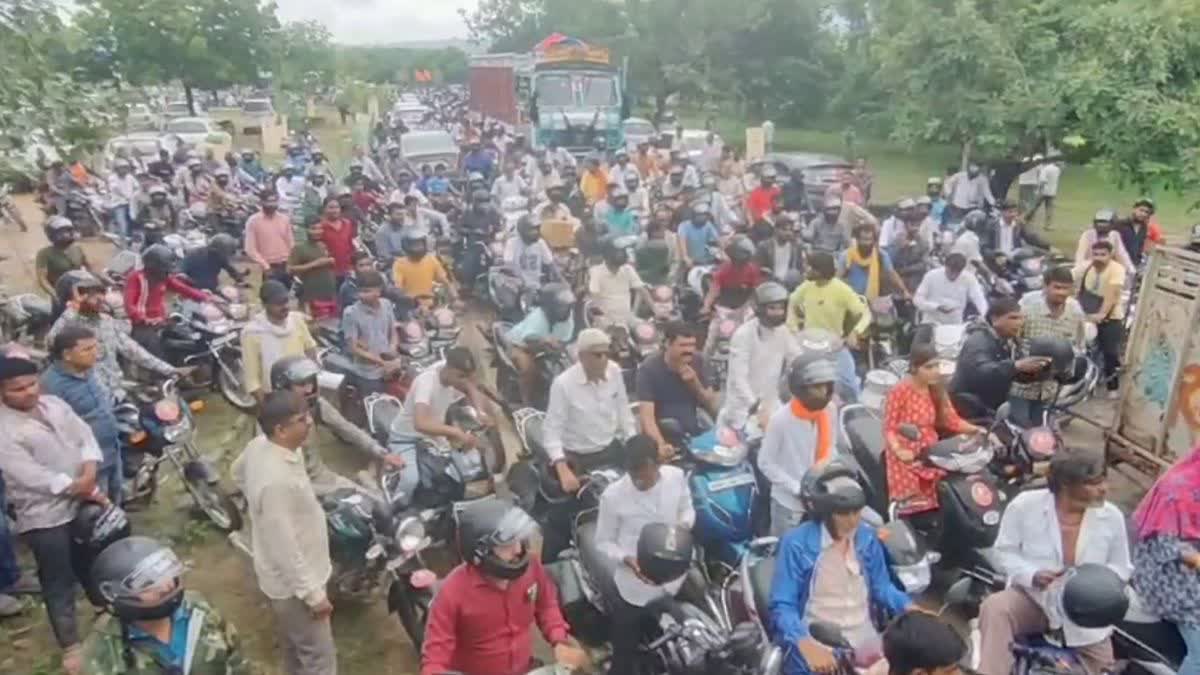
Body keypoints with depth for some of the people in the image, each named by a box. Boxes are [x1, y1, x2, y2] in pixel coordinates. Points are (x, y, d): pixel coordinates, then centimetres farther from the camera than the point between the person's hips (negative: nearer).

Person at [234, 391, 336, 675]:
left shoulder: (258, 445, -8)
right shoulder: (277, 480, -37)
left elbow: (239, 471, 16)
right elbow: (284, 548, -31)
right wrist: (313, 593, -21)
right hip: (293, 582, -9)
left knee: (295, 650, 30)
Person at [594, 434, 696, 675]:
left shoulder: (676, 476, -13)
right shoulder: (613, 495, -21)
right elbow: (603, 542, -9)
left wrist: (684, 525, -17)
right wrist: (627, 559, -27)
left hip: (674, 580, 3)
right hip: (635, 588, -3)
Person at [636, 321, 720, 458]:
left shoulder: (698, 362, -3)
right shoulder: (649, 368, -16)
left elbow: (712, 406, 2)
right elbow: (647, 416, -23)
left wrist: (695, 383, -16)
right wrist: (661, 445, -40)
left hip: (692, 434, 4)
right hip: (663, 436, -3)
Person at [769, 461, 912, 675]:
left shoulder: (867, 537, 4)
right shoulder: (796, 544, -12)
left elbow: (882, 588, 15)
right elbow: (782, 606, -13)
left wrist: (910, 608, -4)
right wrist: (807, 646, -29)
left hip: (864, 641, 4)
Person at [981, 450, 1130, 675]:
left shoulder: (1111, 516, -5)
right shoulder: (1025, 505, -13)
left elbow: (1121, 568, 4)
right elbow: (1005, 551, -3)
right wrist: (1032, 575, -22)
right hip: (1031, 597, -2)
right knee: (994, 607, -32)